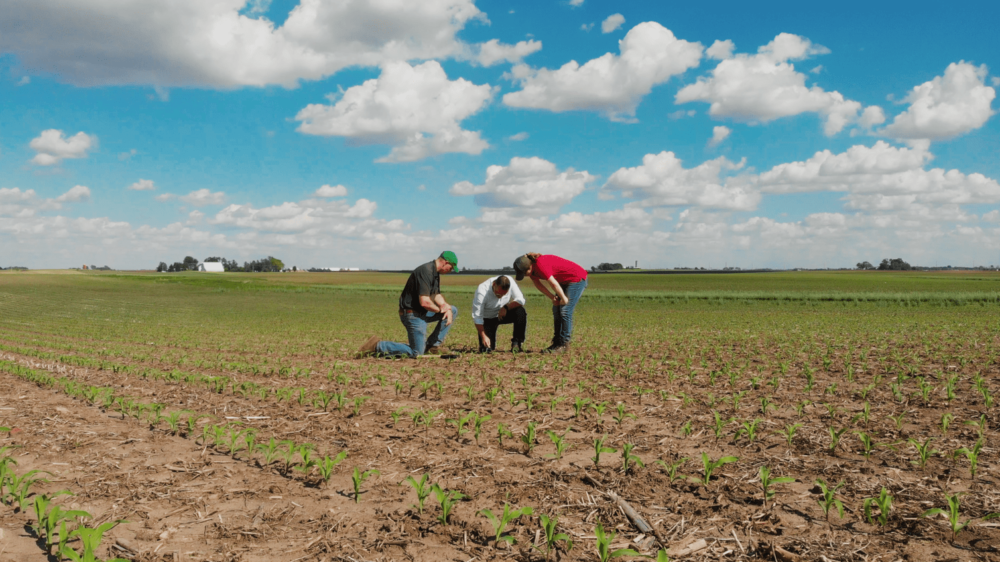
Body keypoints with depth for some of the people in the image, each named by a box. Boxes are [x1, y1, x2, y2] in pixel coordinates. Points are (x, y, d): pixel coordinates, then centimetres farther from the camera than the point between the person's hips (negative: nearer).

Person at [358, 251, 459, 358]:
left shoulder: (435, 273, 9)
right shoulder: (426, 272, -24)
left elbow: (436, 295, 15)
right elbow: (424, 302, -30)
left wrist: (447, 307, -5)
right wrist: (440, 310, -12)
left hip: (423, 313, 10)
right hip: (413, 315, -10)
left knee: (453, 310, 12)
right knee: (416, 352, -6)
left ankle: (434, 345, 11)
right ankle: (377, 346, -3)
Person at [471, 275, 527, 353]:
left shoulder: (510, 282, -22)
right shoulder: (482, 291, -31)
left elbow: (520, 300, -16)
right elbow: (477, 316, -29)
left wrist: (506, 307, -31)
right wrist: (483, 336, -34)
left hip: (503, 314, 3)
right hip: (487, 319, -3)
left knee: (520, 311, -28)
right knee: (486, 349, -17)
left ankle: (516, 343, -16)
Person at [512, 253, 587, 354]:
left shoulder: (541, 265, -32)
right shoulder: (532, 269, -4)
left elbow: (554, 284, -30)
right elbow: (538, 284, 8)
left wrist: (563, 298, -17)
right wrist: (552, 297, 0)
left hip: (577, 279, -10)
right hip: (565, 281, 10)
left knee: (565, 311, -14)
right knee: (556, 311, 6)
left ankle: (564, 344, -9)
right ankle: (557, 343, 9)